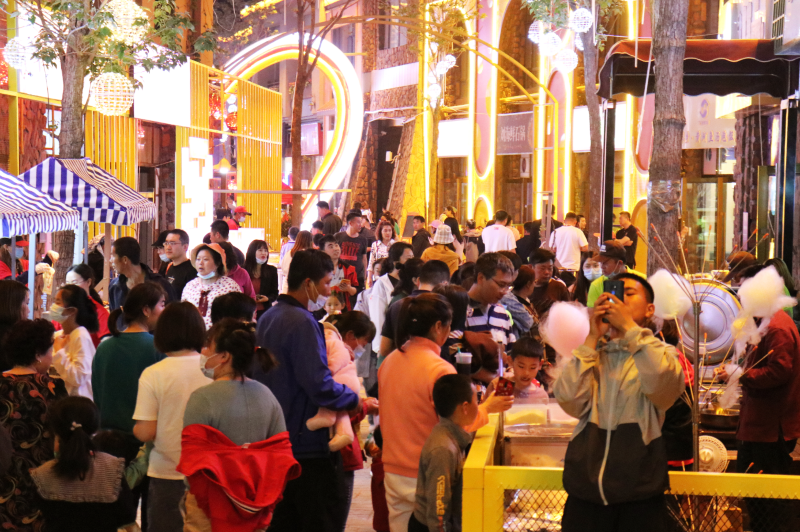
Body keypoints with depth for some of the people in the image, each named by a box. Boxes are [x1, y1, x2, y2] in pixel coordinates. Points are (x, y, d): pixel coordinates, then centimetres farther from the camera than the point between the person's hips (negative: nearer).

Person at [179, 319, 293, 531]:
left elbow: (193, 460, -14)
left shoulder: (203, 398, -13)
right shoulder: (266, 394, 5)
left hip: (212, 511, -5)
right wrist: (264, 501, 11)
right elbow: (282, 449, 7)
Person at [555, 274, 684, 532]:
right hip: (586, 488, 2)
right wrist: (592, 338, -6)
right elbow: (571, 402, -7)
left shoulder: (661, 353, 7)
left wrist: (629, 327, -14)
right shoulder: (591, 353, 12)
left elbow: (662, 387, -17)